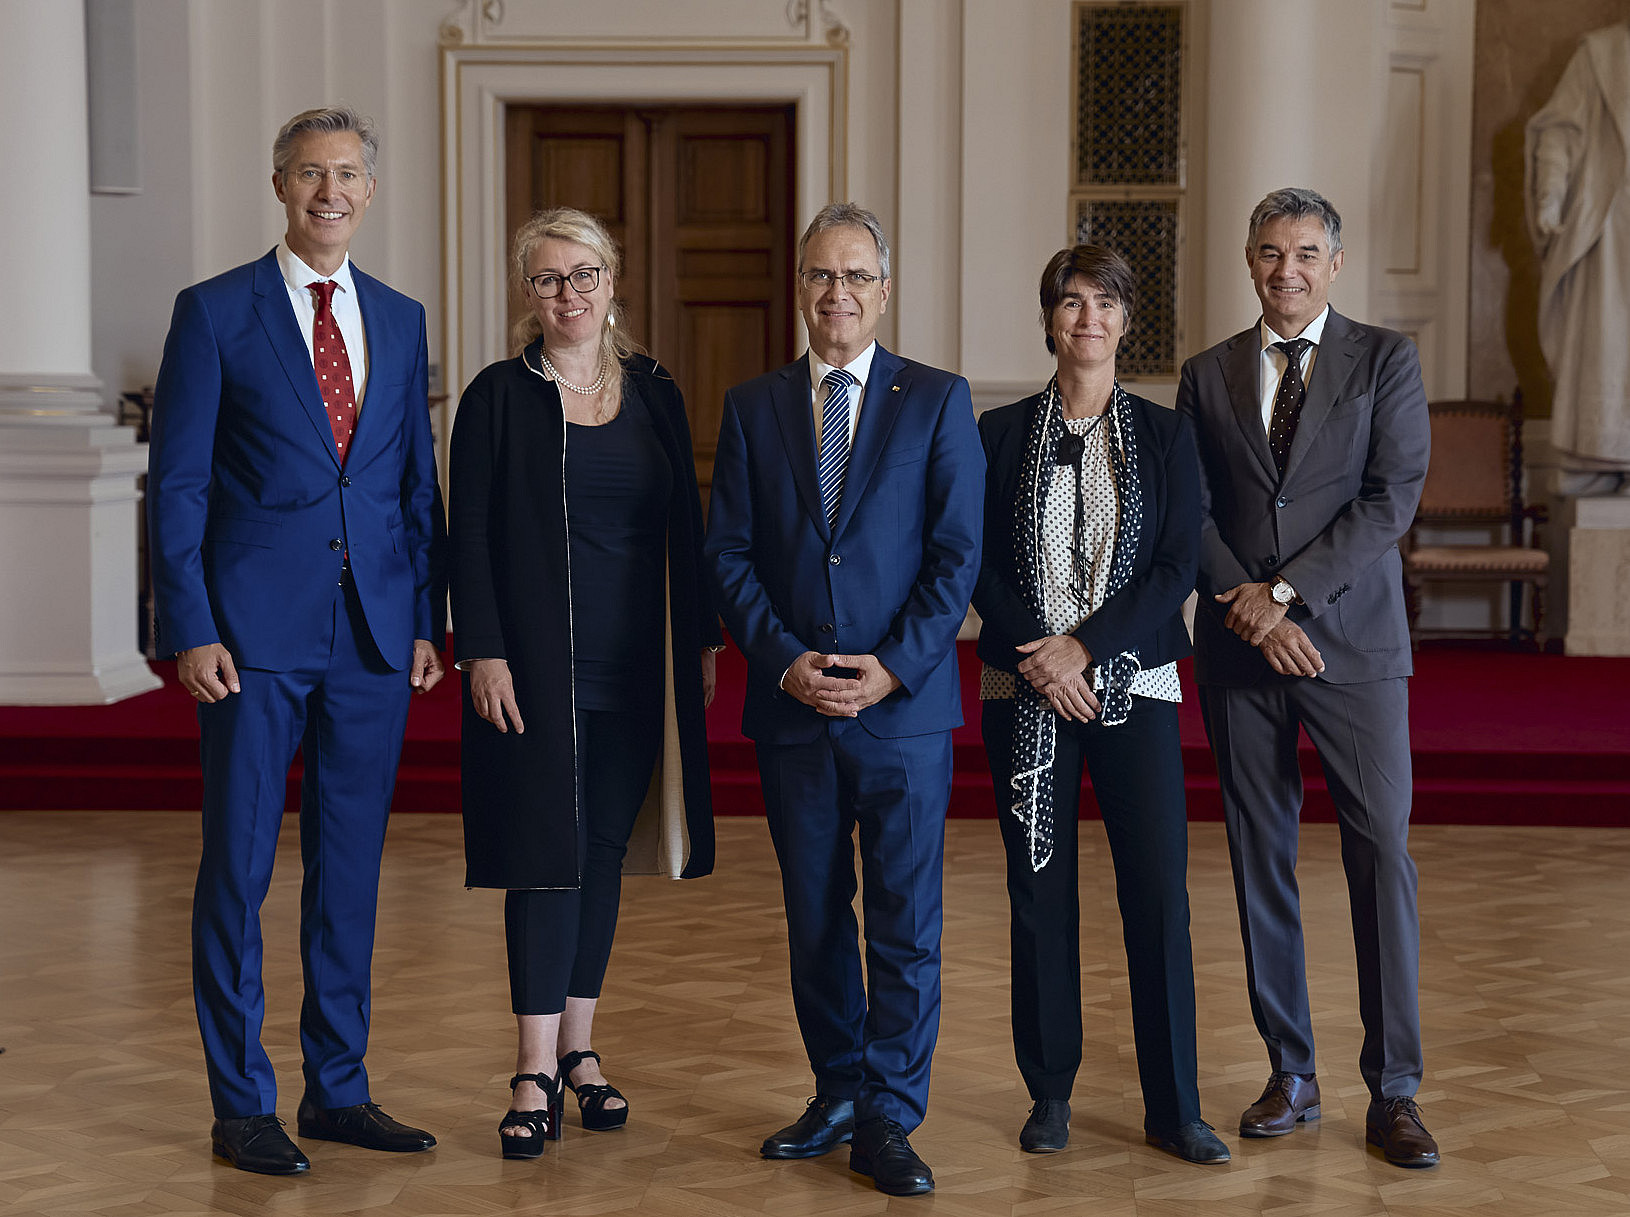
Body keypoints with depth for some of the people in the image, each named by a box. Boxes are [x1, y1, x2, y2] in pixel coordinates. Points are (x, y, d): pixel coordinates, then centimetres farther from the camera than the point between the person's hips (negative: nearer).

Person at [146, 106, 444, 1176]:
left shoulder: (400, 320, 12)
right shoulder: (215, 313, -1)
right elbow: (176, 485, -3)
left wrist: (430, 618, 7)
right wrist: (191, 630, -10)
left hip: (374, 636, 4)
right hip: (257, 633, -4)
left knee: (352, 866, 9)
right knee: (239, 868, 1)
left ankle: (339, 1090, 20)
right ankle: (242, 1105, 11)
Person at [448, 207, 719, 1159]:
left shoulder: (655, 392, 9)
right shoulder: (500, 395, -1)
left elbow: (686, 524, 12)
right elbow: (471, 534, -4)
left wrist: (703, 640, 8)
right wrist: (483, 652, -12)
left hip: (635, 661, 4)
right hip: (537, 660, -4)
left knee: (605, 848, 9)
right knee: (549, 850, -6)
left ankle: (579, 1046, 20)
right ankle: (537, 1075, -3)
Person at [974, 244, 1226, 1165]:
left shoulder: (1165, 435, 6)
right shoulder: (1001, 433, 7)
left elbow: (1180, 568, -1)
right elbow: (981, 566, 3)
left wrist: (1084, 644, -12)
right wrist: (1039, 658, -11)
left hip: (1133, 685, 0)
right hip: (1026, 690, 0)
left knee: (1160, 895, -4)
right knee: (1041, 895, 3)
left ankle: (1174, 1109, 5)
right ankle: (1050, 1096, 16)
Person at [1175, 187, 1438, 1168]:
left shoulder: (1385, 360, 3)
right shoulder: (1208, 376, 11)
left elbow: (1391, 499, -7)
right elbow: (1190, 514, 6)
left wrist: (1284, 590, -12)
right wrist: (1250, 610, -9)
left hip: (1354, 643, -2)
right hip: (1241, 648, 3)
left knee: (1382, 855, -5)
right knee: (1262, 859, 6)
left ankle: (1394, 1093, 2)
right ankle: (1291, 1077, 16)